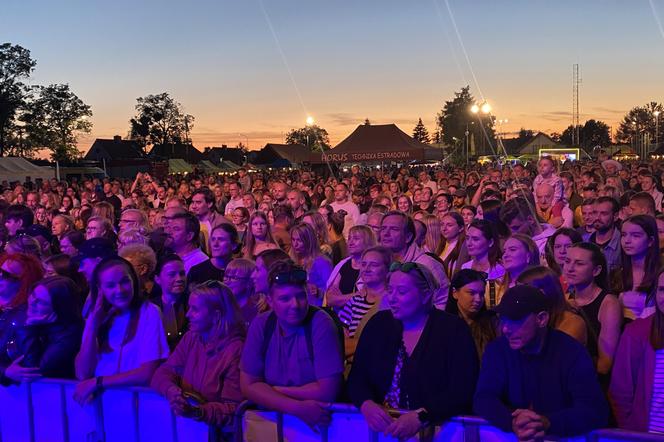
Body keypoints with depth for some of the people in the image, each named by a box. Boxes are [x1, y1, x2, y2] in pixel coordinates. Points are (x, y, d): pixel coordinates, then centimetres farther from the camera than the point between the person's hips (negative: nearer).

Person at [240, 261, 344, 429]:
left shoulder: (321, 323, -14)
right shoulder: (261, 325, -4)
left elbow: (327, 391, -16)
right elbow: (248, 386, -5)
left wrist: (271, 391, -7)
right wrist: (297, 407, -17)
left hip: (317, 418, -3)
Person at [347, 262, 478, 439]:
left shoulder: (454, 329, -3)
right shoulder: (379, 324, 7)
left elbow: (462, 391, -11)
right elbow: (356, 378, 4)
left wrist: (420, 417, -23)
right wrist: (367, 405, -16)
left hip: (438, 426, -3)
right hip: (380, 425, 3)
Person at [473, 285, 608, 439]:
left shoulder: (572, 352, -8)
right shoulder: (496, 350, -2)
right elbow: (483, 399, -11)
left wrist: (547, 423, -32)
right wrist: (513, 422, -29)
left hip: (563, 438, -1)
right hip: (511, 437, 1)